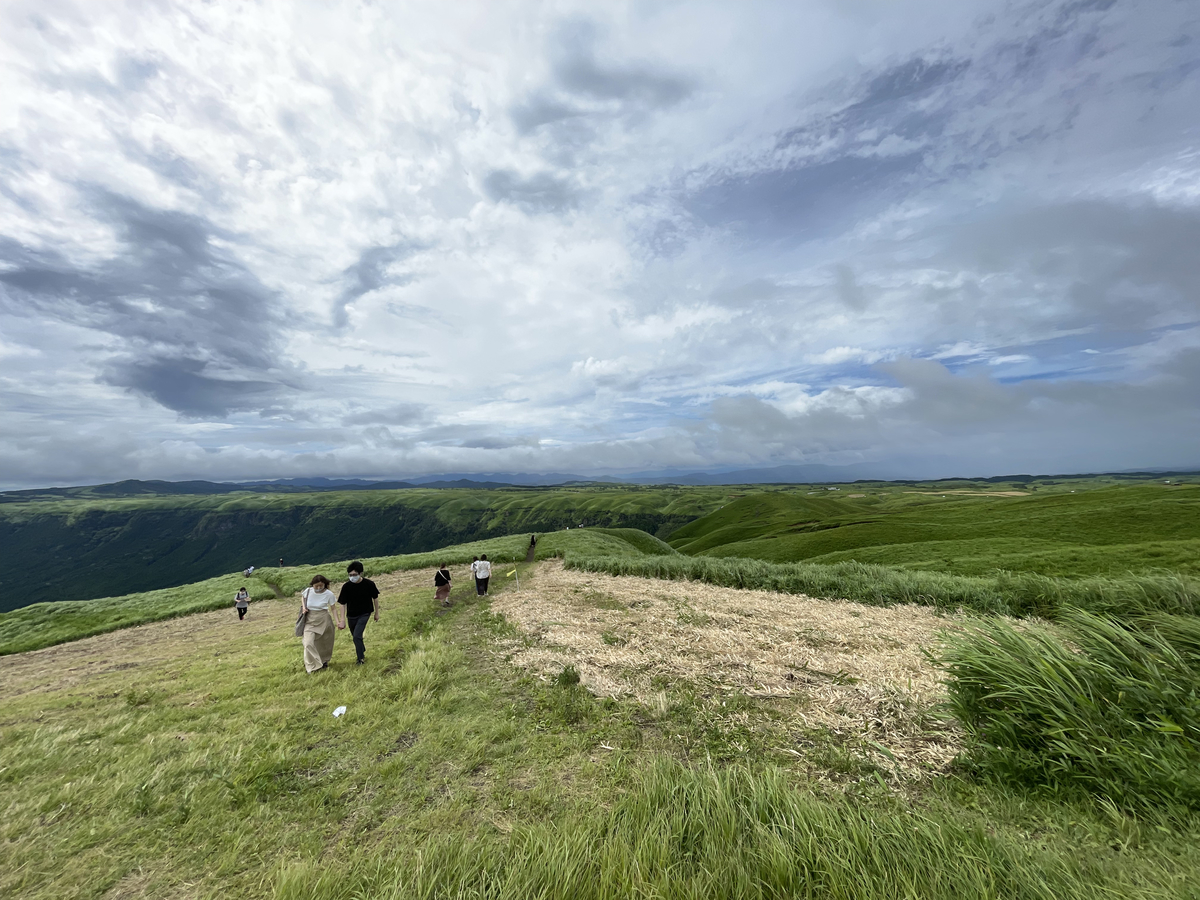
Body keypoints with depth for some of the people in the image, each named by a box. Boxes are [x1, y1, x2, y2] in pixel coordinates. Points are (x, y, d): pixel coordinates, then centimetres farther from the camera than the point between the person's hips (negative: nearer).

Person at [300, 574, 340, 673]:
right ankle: (312, 667, 2)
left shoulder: (329, 594, -13)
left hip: (324, 620, -1)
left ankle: (324, 661, 34)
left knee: (324, 644, 10)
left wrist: (338, 622, -13)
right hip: (310, 620, 1)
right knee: (308, 643, -11)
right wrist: (303, 606, -3)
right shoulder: (308, 591, -9)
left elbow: (333, 609, -4)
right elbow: (302, 597, 17)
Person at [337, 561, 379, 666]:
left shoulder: (369, 584, -18)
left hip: (364, 614, -3)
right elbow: (343, 604, -9)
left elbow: (375, 598, -2)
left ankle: (361, 659, 5)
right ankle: (362, 651, 46)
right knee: (356, 636, 18)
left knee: (357, 636, -14)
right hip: (351, 615, 3)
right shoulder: (346, 586, -16)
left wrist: (377, 613, 5)